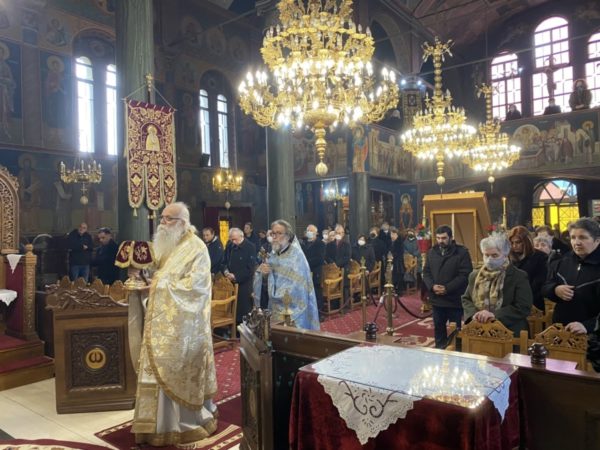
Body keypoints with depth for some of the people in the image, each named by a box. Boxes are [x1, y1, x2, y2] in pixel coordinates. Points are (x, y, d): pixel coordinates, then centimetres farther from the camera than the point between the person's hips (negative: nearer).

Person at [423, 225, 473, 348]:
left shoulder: (462, 252, -8)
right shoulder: (432, 252, 9)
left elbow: (465, 275, -14)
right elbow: (426, 272, 9)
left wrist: (447, 288, -19)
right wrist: (432, 286, -11)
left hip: (455, 300, -5)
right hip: (436, 299, 5)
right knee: (438, 328, 17)